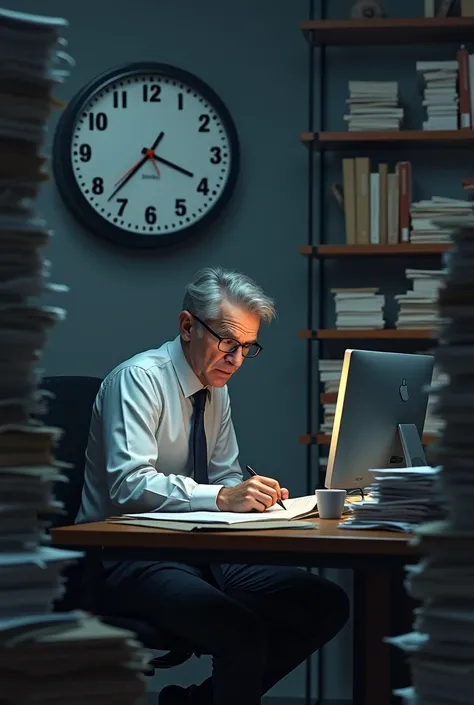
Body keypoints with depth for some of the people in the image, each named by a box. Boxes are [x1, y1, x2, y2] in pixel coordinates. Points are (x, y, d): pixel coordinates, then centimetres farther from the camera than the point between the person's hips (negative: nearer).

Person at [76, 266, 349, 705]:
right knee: (243, 632, -33)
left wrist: (252, 495, -7)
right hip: (131, 558, -9)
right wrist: (223, 497, -33)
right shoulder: (140, 379, -12)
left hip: (198, 551, 9)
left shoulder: (216, 390, 12)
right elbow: (130, 484, -24)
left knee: (328, 604, -7)